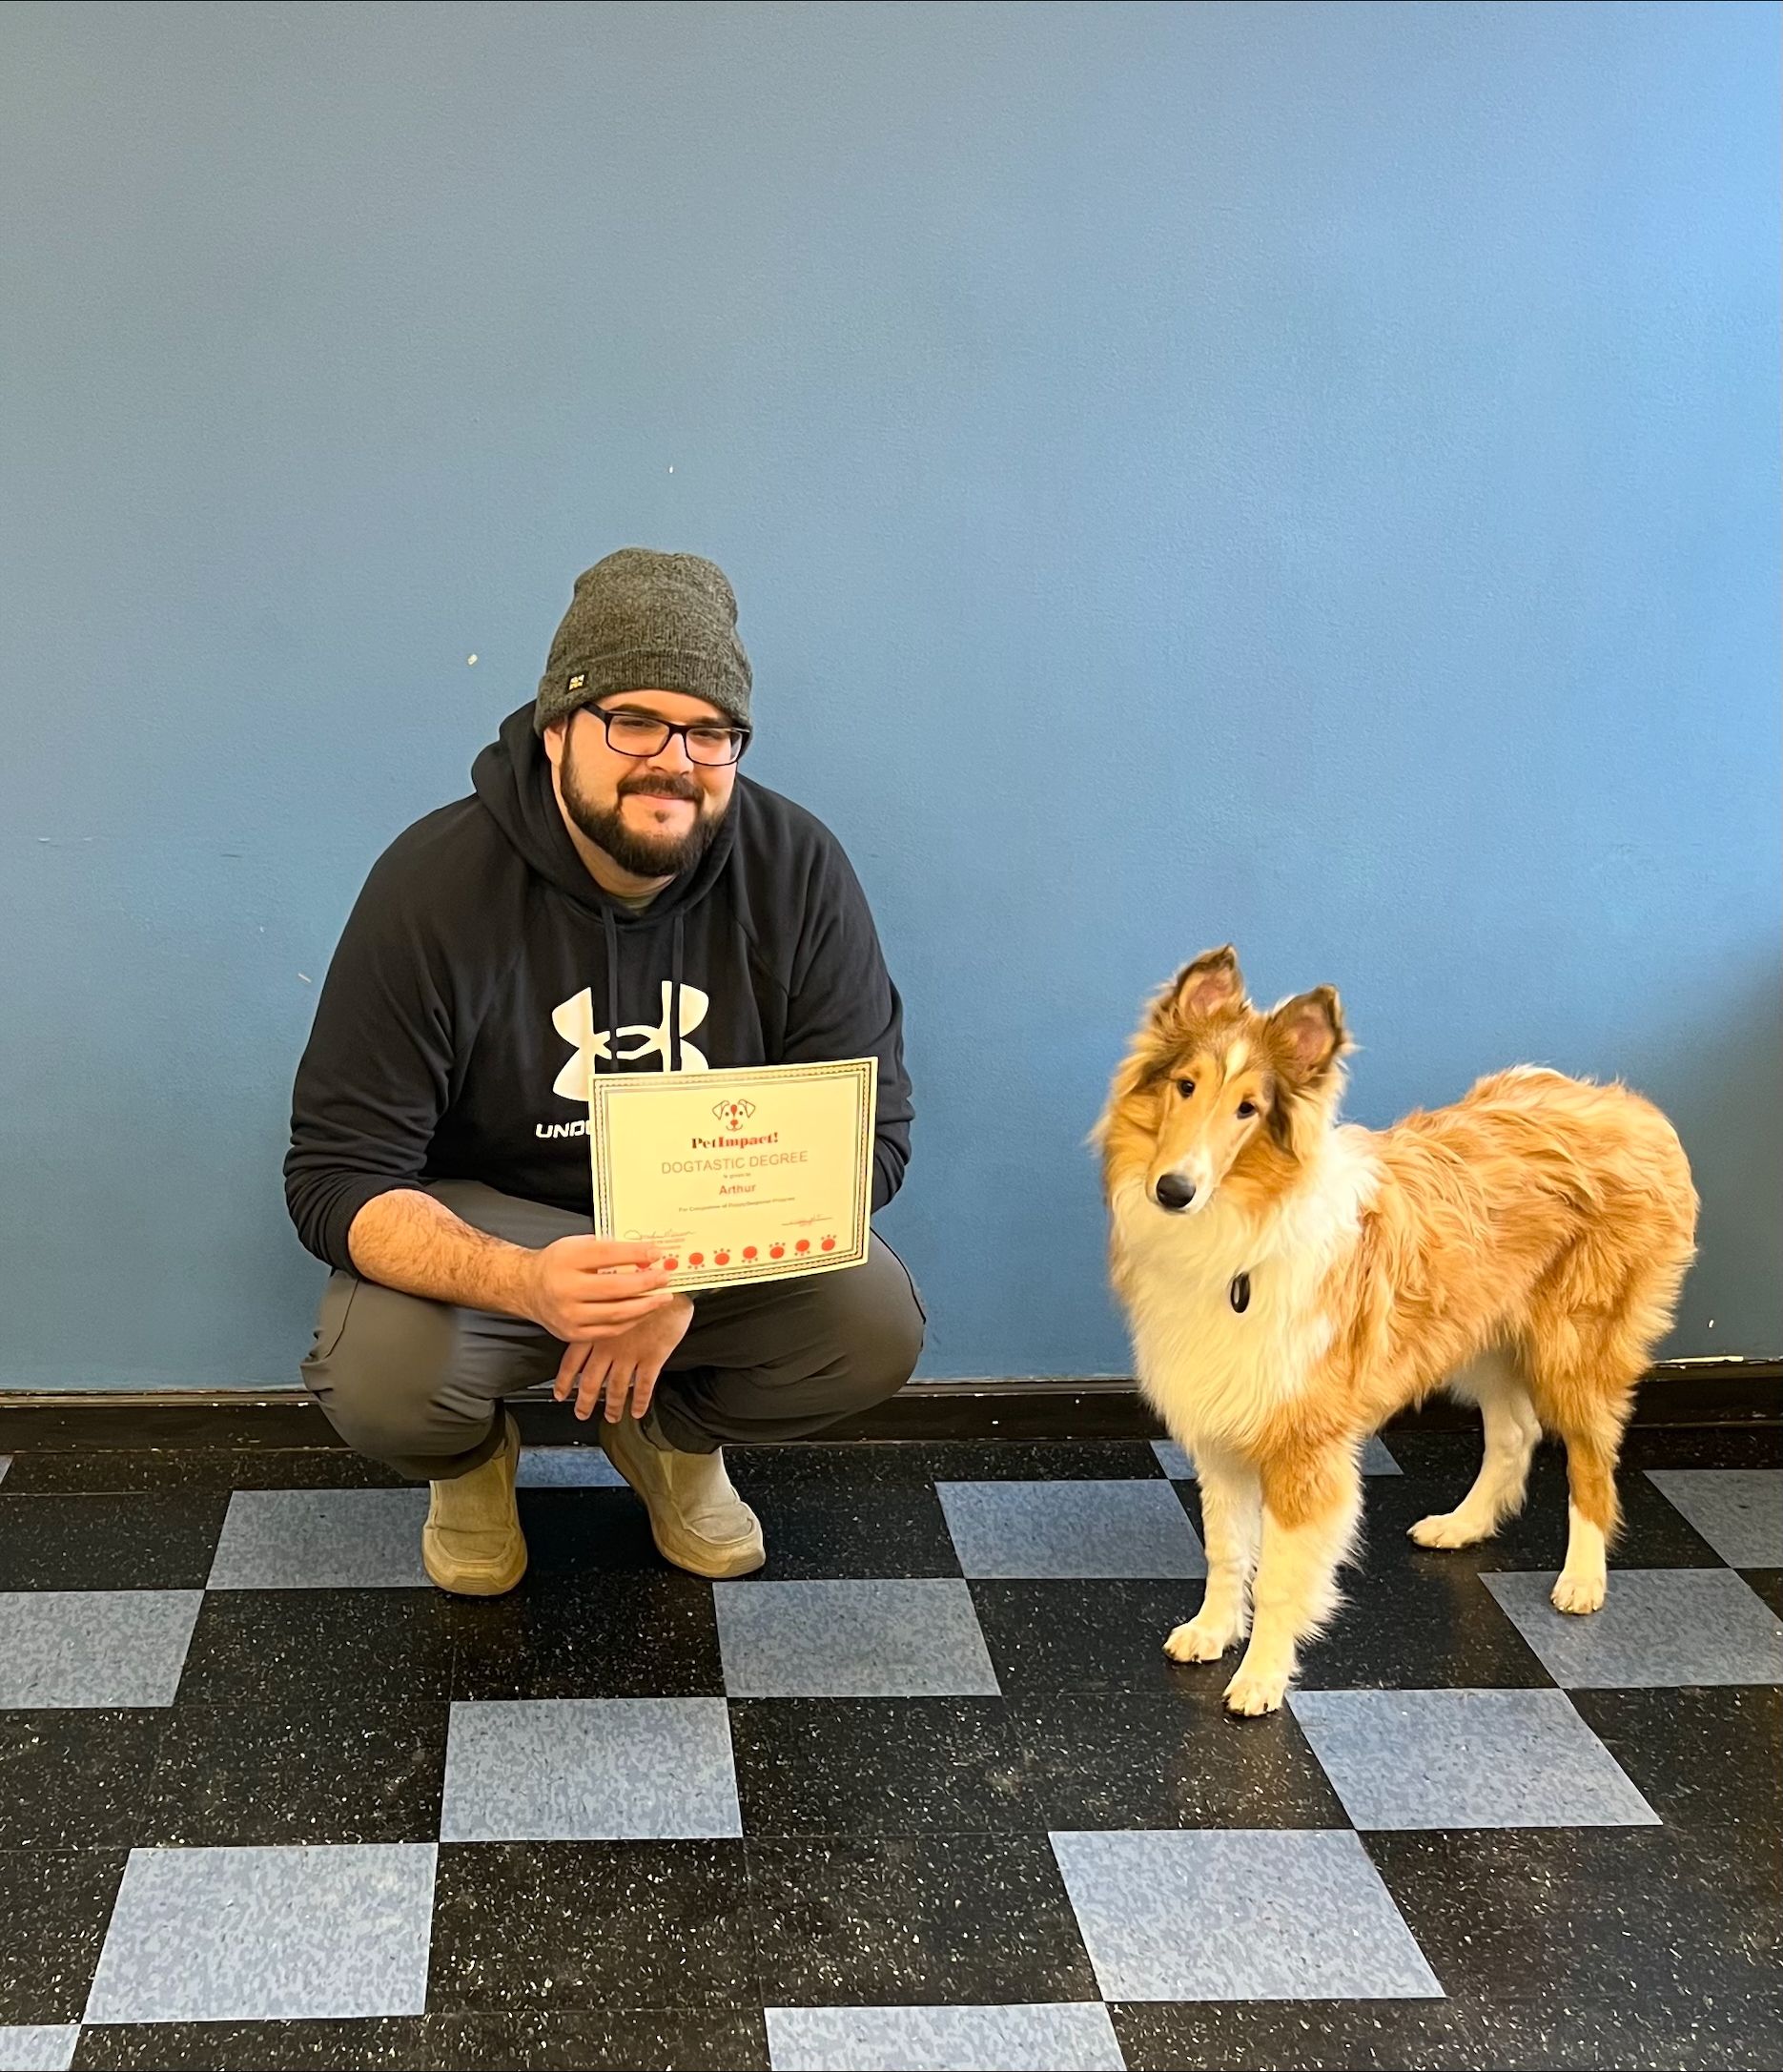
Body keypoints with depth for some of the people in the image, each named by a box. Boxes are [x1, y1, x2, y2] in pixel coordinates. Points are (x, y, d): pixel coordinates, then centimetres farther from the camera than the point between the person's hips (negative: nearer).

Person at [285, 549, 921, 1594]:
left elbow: (869, 1132, -11)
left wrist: (689, 1274, -27)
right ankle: (473, 1461, 10)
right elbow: (337, 1174, -21)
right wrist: (524, 1284, -42)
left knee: (876, 1324, -25)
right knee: (379, 1379, -32)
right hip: (488, 1219, -2)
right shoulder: (435, 882, -20)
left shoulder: (798, 869, -15)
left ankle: (670, 1431, 10)